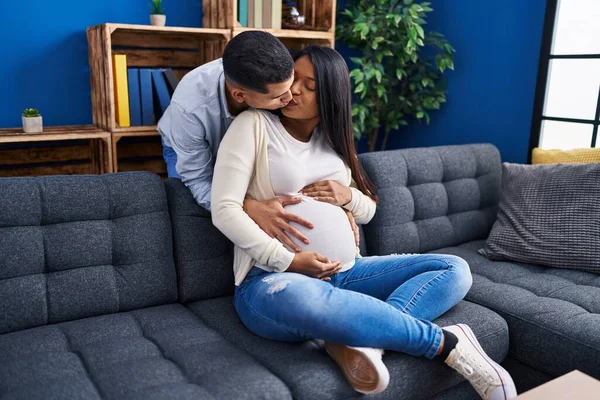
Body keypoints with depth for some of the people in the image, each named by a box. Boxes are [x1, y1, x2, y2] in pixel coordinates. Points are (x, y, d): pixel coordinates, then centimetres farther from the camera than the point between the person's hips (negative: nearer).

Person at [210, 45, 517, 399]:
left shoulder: (332, 138, 14)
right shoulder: (254, 125, -3)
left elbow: (368, 211, 20)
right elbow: (224, 210, -13)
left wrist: (348, 195, -5)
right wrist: (289, 261, -22)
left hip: (344, 273, 7)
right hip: (273, 278, -6)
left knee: (455, 270, -2)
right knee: (298, 298, -43)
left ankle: (361, 341, -28)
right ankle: (446, 343, -22)